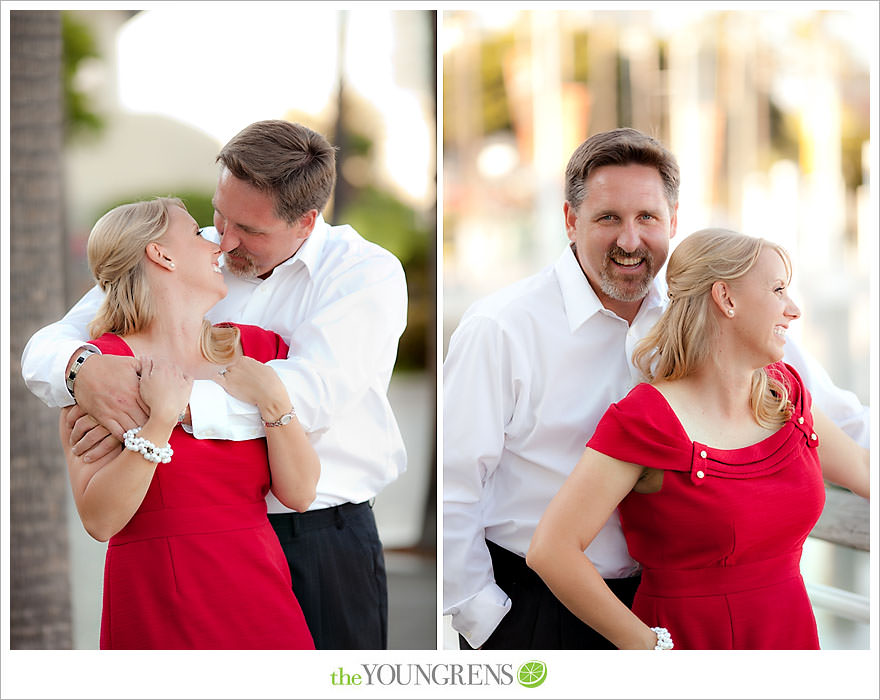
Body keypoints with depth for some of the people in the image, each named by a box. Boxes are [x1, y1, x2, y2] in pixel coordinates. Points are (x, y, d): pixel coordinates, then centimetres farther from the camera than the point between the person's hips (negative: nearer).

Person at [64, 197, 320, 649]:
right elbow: (99, 520, -14)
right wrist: (161, 418, -20)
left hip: (259, 600, 4)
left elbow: (299, 493, 2)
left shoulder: (256, 349, 10)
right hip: (155, 608, -4)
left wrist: (273, 400, -10)